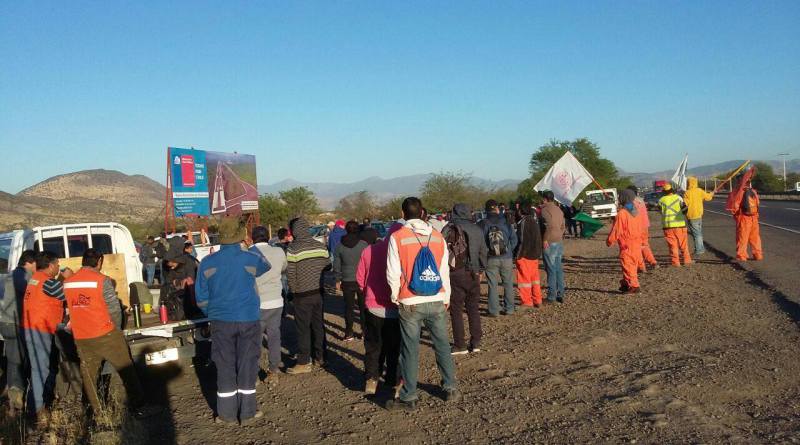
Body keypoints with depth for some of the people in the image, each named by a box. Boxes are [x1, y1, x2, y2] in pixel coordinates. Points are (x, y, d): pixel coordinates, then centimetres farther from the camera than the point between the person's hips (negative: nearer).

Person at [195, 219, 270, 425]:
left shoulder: (207, 263, -3)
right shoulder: (250, 259, -8)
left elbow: (201, 297, 2)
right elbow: (265, 266, 16)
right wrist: (248, 248, 24)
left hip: (221, 321, 1)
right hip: (249, 319, -1)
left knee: (225, 366, 10)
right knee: (247, 364, 7)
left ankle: (227, 413, 16)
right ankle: (247, 411, 14)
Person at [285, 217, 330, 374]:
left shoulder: (293, 249, -14)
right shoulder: (320, 246, 0)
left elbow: (290, 275, -12)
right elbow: (328, 266, 5)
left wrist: (293, 291, 2)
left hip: (302, 295, -5)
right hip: (319, 292, 5)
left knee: (303, 328, 3)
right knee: (318, 325, 16)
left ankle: (303, 363, 8)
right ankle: (321, 357, 25)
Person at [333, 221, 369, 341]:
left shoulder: (340, 246, -1)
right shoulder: (363, 244, -7)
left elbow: (336, 265, 2)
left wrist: (338, 280, 10)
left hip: (347, 281, 1)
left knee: (348, 307, 8)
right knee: (363, 306, 12)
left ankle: (349, 333, 9)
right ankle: (364, 329, 16)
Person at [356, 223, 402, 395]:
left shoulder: (369, 250, -3)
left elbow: (359, 278, 2)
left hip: (373, 308, 2)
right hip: (395, 309, -2)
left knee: (373, 345, 16)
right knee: (394, 347, 11)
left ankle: (371, 379, 17)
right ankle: (393, 382, 18)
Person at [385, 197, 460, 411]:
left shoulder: (397, 237, -9)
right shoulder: (437, 237, 2)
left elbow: (393, 273, -8)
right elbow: (445, 271, 7)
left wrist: (395, 296, 8)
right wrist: (446, 297, 18)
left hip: (410, 303, -3)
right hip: (437, 301, 3)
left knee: (410, 350, 5)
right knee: (442, 345, 15)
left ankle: (408, 398, 12)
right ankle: (451, 389, 24)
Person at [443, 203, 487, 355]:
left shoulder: (449, 229, -5)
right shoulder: (477, 230, 5)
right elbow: (483, 252, 11)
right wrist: (480, 270, 21)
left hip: (455, 274, -3)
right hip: (473, 274, 3)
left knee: (456, 310, 4)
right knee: (473, 308, 13)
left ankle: (460, 345, 5)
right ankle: (476, 342, 15)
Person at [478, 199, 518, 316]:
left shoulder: (482, 224, -5)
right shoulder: (505, 222, -3)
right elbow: (514, 238, -3)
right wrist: (509, 250, 10)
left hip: (490, 259, -1)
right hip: (506, 258, 1)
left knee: (492, 285, 5)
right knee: (508, 284, 12)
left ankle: (494, 310, 6)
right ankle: (509, 308, 16)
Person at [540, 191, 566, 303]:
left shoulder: (545, 209, -12)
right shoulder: (559, 210, 15)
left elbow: (549, 226, -23)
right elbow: (562, 227, 15)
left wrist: (545, 240, -18)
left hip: (549, 243, -8)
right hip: (559, 242, 8)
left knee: (551, 269, -4)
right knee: (559, 268, 12)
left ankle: (551, 296, -1)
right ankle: (560, 294, 16)